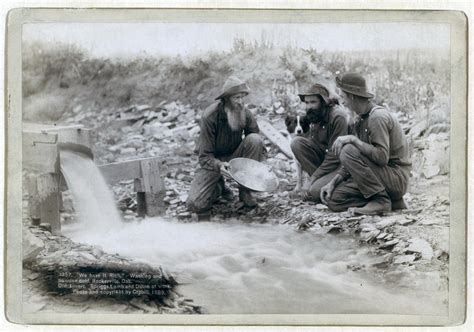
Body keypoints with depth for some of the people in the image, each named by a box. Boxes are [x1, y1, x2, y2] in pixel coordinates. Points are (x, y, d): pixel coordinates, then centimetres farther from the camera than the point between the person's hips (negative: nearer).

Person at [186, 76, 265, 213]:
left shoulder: (245, 114, -12)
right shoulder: (210, 117, -23)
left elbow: (257, 145, -3)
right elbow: (204, 156, -20)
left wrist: (257, 164, -25)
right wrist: (219, 165, -41)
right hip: (213, 161, -3)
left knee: (255, 139, -27)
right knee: (195, 204, -22)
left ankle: (245, 190, -12)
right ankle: (219, 186, 14)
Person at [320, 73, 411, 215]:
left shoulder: (378, 116, -17)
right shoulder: (360, 119, 12)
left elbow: (382, 157, -28)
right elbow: (354, 162, 12)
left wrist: (353, 139, -26)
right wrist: (333, 182, 2)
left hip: (396, 178, -9)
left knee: (348, 150, -25)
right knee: (333, 199, -2)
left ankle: (381, 200, -18)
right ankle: (390, 201, 2)